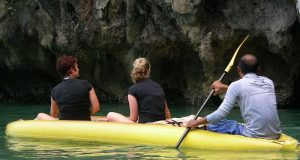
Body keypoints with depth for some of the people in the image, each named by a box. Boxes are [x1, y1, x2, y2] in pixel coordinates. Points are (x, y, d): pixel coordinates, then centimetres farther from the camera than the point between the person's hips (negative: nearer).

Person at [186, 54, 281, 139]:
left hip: (254, 136, -6)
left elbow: (221, 114, -6)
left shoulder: (237, 85, -4)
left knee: (215, 124, 13)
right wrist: (224, 88, 38)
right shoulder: (268, 82, 13)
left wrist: (197, 122, 7)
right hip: (275, 135, 6)